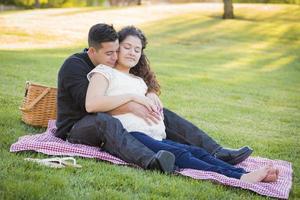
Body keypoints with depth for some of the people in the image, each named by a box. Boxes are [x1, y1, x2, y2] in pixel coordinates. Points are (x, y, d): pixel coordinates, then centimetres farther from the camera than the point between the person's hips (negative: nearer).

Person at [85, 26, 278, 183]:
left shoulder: (139, 80, 34)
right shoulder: (104, 72, 10)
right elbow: (91, 104, -9)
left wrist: (152, 105, 6)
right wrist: (132, 97, -9)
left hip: (154, 135, 7)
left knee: (197, 151, -20)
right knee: (179, 154, -31)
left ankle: (246, 174, -38)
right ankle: (239, 179, -49)